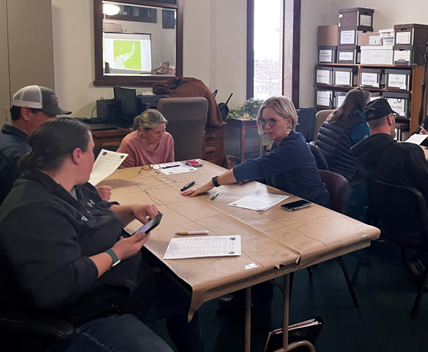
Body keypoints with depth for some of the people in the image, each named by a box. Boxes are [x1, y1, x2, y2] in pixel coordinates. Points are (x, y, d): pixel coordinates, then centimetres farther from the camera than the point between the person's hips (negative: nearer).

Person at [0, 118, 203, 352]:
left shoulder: (75, 188, 4)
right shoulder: (34, 212, -28)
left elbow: (102, 215, 22)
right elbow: (54, 286, -37)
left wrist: (131, 210, 1)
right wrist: (115, 255, -25)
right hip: (87, 316, -10)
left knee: (185, 296, 17)